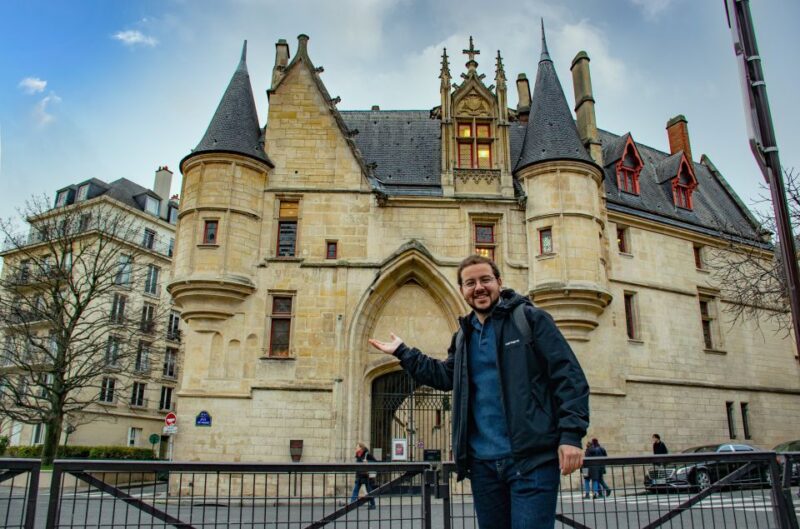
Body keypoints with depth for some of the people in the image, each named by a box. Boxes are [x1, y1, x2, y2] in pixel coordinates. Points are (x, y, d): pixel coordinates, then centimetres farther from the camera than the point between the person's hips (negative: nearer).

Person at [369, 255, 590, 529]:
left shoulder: (531, 318, -3)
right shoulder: (463, 336, 17)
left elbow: (569, 377, -8)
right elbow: (445, 376, 25)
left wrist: (571, 435, -17)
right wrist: (402, 352, 21)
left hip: (531, 457, -6)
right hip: (482, 461, 6)